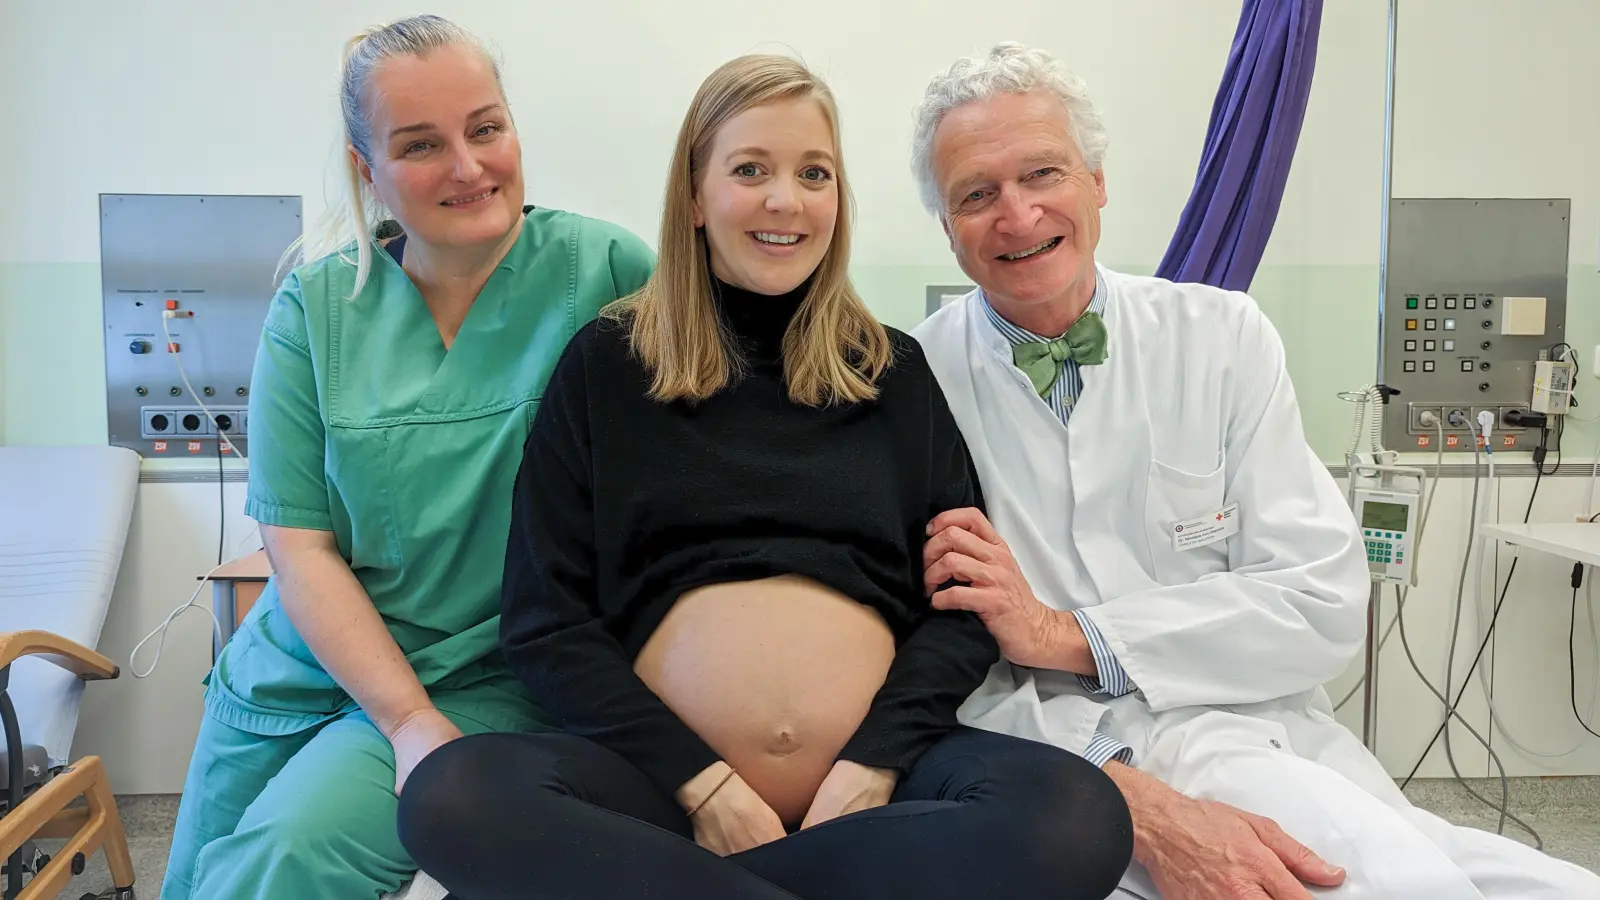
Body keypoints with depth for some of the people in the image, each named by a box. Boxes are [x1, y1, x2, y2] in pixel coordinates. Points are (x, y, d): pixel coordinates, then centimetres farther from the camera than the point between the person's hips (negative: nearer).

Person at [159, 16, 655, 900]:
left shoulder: (604, 270, -12)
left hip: (485, 683, -3)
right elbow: (300, 547, -6)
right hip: (299, 670, 4)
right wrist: (409, 719, -16)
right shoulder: (316, 303, -4)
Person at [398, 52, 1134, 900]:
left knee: (1077, 813, -29)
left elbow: (964, 605, 6)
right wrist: (702, 781, -10)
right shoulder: (608, 363, 8)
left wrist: (873, 764, -11)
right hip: (663, 778, -1)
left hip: (870, 774, 2)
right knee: (453, 797, -31)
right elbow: (545, 618, 2)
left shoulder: (896, 371, 13)